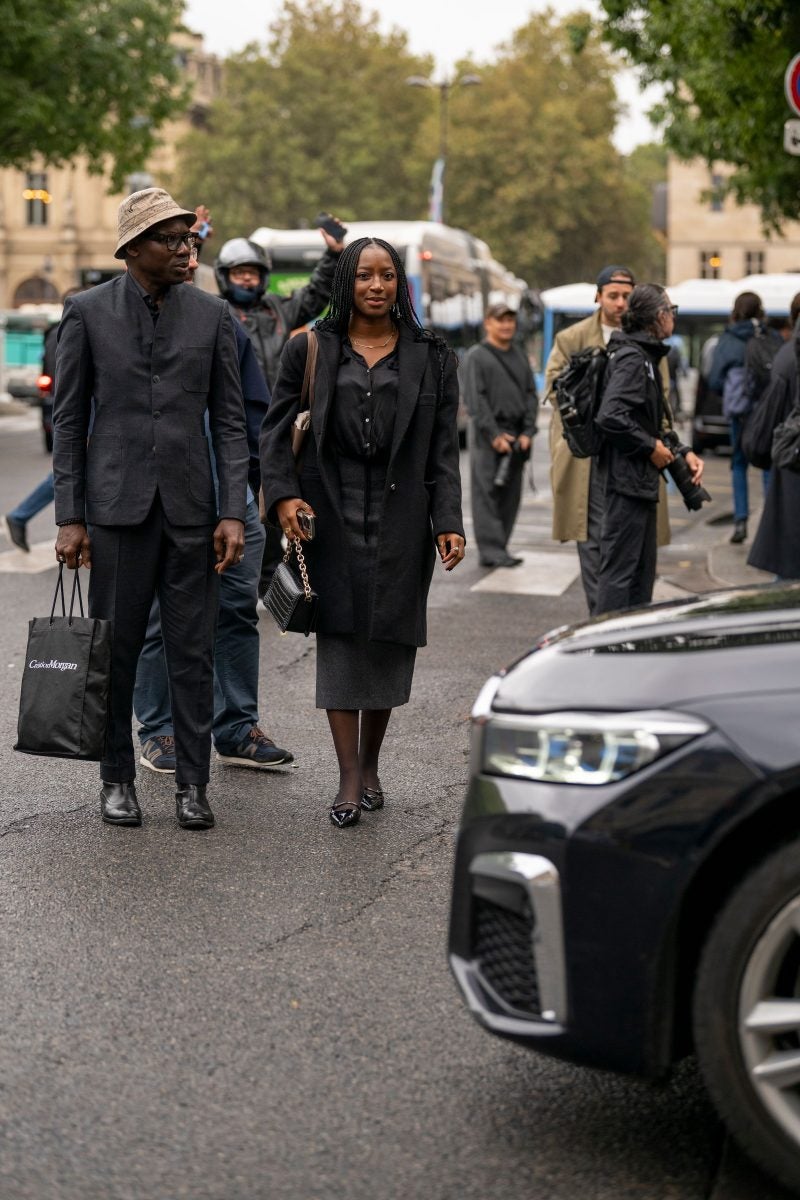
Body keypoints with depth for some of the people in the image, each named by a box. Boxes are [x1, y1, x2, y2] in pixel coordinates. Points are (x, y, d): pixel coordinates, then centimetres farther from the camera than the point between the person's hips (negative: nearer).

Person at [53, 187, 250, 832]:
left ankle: (192, 784, 13)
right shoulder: (88, 312, 0)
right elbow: (69, 420, 2)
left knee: (192, 649, 4)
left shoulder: (212, 314, 4)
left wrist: (234, 513, -3)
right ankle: (118, 778, 18)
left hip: (191, 508, 1)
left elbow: (230, 421, 5)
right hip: (117, 506, -1)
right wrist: (69, 519, -3)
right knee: (117, 647, 5)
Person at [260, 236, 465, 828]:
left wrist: (449, 522, -4)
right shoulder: (311, 350, 5)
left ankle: (370, 765, 22)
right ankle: (350, 779, -1)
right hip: (332, 517, -1)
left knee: (389, 641, 5)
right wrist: (282, 494, -8)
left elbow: (443, 449, 4)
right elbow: (276, 429, 6)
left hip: (400, 519, 1)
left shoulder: (432, 357, 7)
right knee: (339, 640, -4)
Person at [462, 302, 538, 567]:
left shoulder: (520, 357, 17)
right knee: (486, 493, -7)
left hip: (517, 436, 6)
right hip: (487, 435, -6)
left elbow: (531, 395, 14)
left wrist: (528, 432, 0)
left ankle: (499, 548, 11)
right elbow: (475, 399, -8)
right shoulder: (476, 357, 0)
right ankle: (490, 550, -8)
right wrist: (494, 434, -14)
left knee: (511, 495, 5)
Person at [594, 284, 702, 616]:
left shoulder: (645, 357, 16)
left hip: (640, 480, 11)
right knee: (619, 569, -8)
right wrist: (650, 447, -18)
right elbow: (611, 416, -28)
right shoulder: (631, 359, -16)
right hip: (627, 479, -11)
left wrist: (682, 452, 11)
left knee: (643, 570, 16)